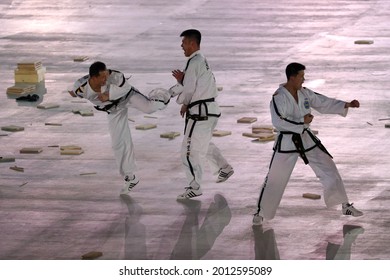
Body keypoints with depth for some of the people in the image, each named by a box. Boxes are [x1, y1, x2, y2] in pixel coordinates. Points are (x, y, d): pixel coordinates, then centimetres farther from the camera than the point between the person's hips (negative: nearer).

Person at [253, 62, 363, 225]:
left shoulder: (304, 94, 2)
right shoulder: (279, 97, -18)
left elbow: (325, 104, 9)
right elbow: (278, 121, -27)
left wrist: (346, 105, -1)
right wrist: (302, 121, -24)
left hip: (306, 140, 6)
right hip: (287, 143, -6)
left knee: (329, 169, 6)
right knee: (275, 179, 0)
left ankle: (345, 206, 18)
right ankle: (261, 212, 19)